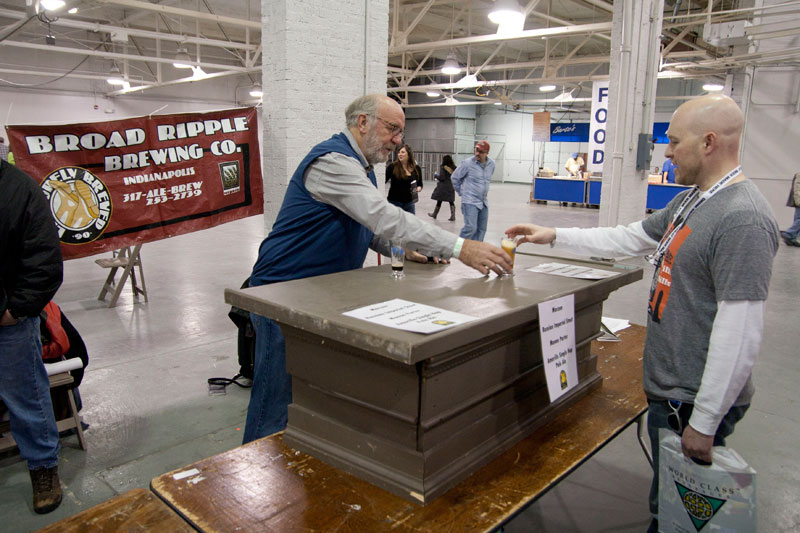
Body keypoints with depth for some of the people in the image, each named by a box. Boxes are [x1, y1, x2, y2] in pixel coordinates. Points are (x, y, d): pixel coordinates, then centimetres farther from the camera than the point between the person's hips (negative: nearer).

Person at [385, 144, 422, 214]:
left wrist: (418, 189, -7)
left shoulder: (416, 168, 3)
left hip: (409, 203, 3)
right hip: (395, 202, -3)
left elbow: (420, 184, 13)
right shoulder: (392, 167, -6)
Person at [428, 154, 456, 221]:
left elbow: (441, 177, -16)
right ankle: (453, 216, -3)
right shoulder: (454, 168, 3)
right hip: (451, 187, 4)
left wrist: (436, 175, 1)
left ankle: (434, 214, 24)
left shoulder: (443, 167, -12)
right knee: (451, 202, 5)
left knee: (439, 201, 8)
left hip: (443, 187, -4)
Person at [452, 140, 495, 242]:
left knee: (481, 229, 10)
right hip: (470, 202, -6)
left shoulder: (491, 164, 4)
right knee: (471, 228, -16)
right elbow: (454, 178, 0)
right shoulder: (467, 163, -12)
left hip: (484, 202, 6)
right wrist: (462, 192, 6)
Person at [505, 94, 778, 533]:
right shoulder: (692, 199, 9)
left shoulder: (743, 219, -22)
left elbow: (739, 335, -24)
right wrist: (553, 236, 14)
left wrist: (705, 422, -21)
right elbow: (631, 238, 18)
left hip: (694, 401, -9)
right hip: (668, 387, 9)